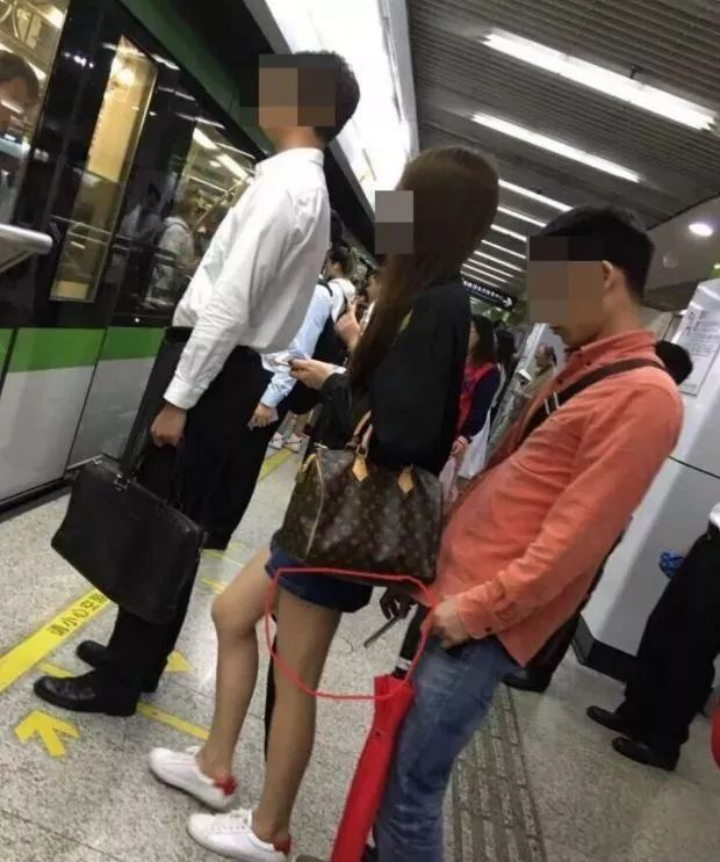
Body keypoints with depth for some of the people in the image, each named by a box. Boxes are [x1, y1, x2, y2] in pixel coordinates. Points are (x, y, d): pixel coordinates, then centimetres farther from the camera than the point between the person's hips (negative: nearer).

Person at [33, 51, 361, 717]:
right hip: (234, 369, 10)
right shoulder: (310, 189, 17)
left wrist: (179, 397, -20)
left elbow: (230, 304, -22)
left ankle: (118, 681, 15)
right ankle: (137, 657, 31)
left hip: (212, 367, -10)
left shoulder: (282, 184, -14)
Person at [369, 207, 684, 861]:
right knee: (392, 753, 20)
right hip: (453, 592, 9)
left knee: (411, 784, 0)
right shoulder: (578, 371, 14)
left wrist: (477, 610, -16)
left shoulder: (644, 396, -16)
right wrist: (436, 556, 14)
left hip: (484, 622, -9)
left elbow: (574, 539, -20)